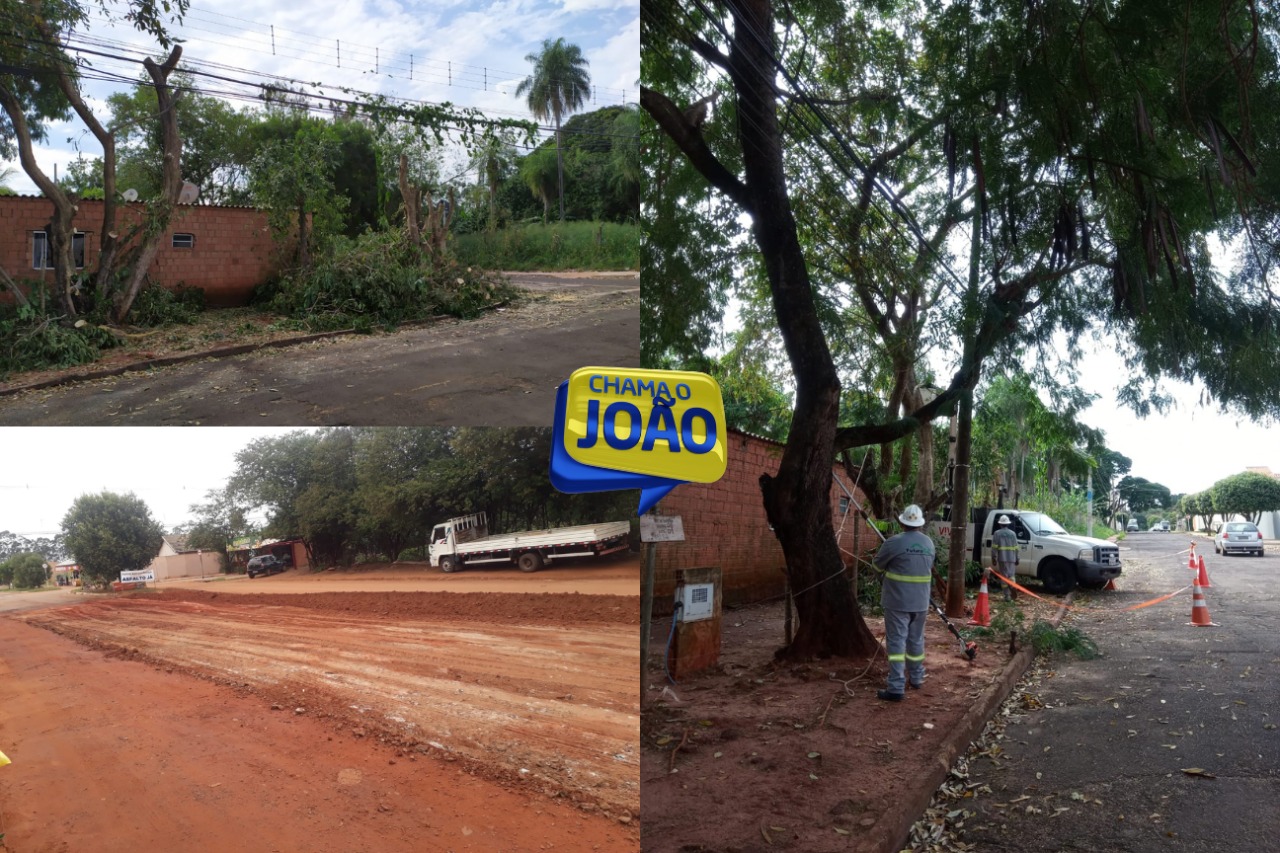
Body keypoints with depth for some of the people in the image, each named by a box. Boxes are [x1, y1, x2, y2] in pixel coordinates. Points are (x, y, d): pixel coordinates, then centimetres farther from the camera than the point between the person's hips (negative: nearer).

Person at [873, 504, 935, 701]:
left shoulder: (894, 542, -14)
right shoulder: (929, 543, 5)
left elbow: (878, 564, -2)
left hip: (897, 601, -5)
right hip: (920, 601, 5)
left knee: (896, 642, -4)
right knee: (916, 640, 20)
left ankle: (896, 688, -8)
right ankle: (916, 678, 33)